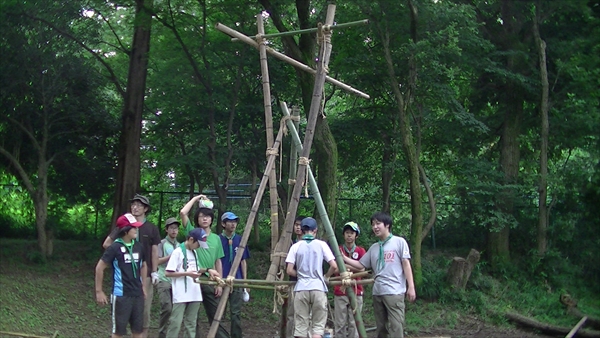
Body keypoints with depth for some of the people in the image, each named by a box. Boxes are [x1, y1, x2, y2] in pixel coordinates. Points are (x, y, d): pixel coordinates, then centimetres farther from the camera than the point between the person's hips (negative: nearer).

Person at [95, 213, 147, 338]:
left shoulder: (138, 247, 4)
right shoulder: (115, 247, -11)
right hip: (121, 295, -5)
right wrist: (99, 291, -6)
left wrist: (143, 286, 17)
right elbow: (99, 268, -6)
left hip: (138, 294, 5)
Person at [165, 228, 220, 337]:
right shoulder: (178, 252, -10)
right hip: (181, 295, -7)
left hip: (194, 294, 7)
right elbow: (167, 273, -13)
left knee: (191, 323, 10)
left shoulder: (194, 252, 13)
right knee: (176, 323, -6)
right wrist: (187, 273, -18)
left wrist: (207, 270, 6)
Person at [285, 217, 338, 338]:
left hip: (301, 289, 1)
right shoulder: (321, 244, 1)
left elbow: (289, 271, -1)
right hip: (318, 288, -1)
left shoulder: (296, 246, 3)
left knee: (300, 326, 6)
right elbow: (334, 267, -4)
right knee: (318, 326, 4)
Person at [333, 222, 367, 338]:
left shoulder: (361, 251, 5)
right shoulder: (338, 250, 6)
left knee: (354, 323, 2)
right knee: (340, 324, 0)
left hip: (356, 293, 0)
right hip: (340, 293, 0)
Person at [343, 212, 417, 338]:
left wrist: (411, 287, -8)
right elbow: (360, 265, 17)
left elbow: (406, 265, -2)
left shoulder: (399, 242, 2)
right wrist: (343, 258, 6)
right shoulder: (373, 248, 16)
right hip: (377, 293, 6)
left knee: (395, 327, -13)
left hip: (394, 292, -6)